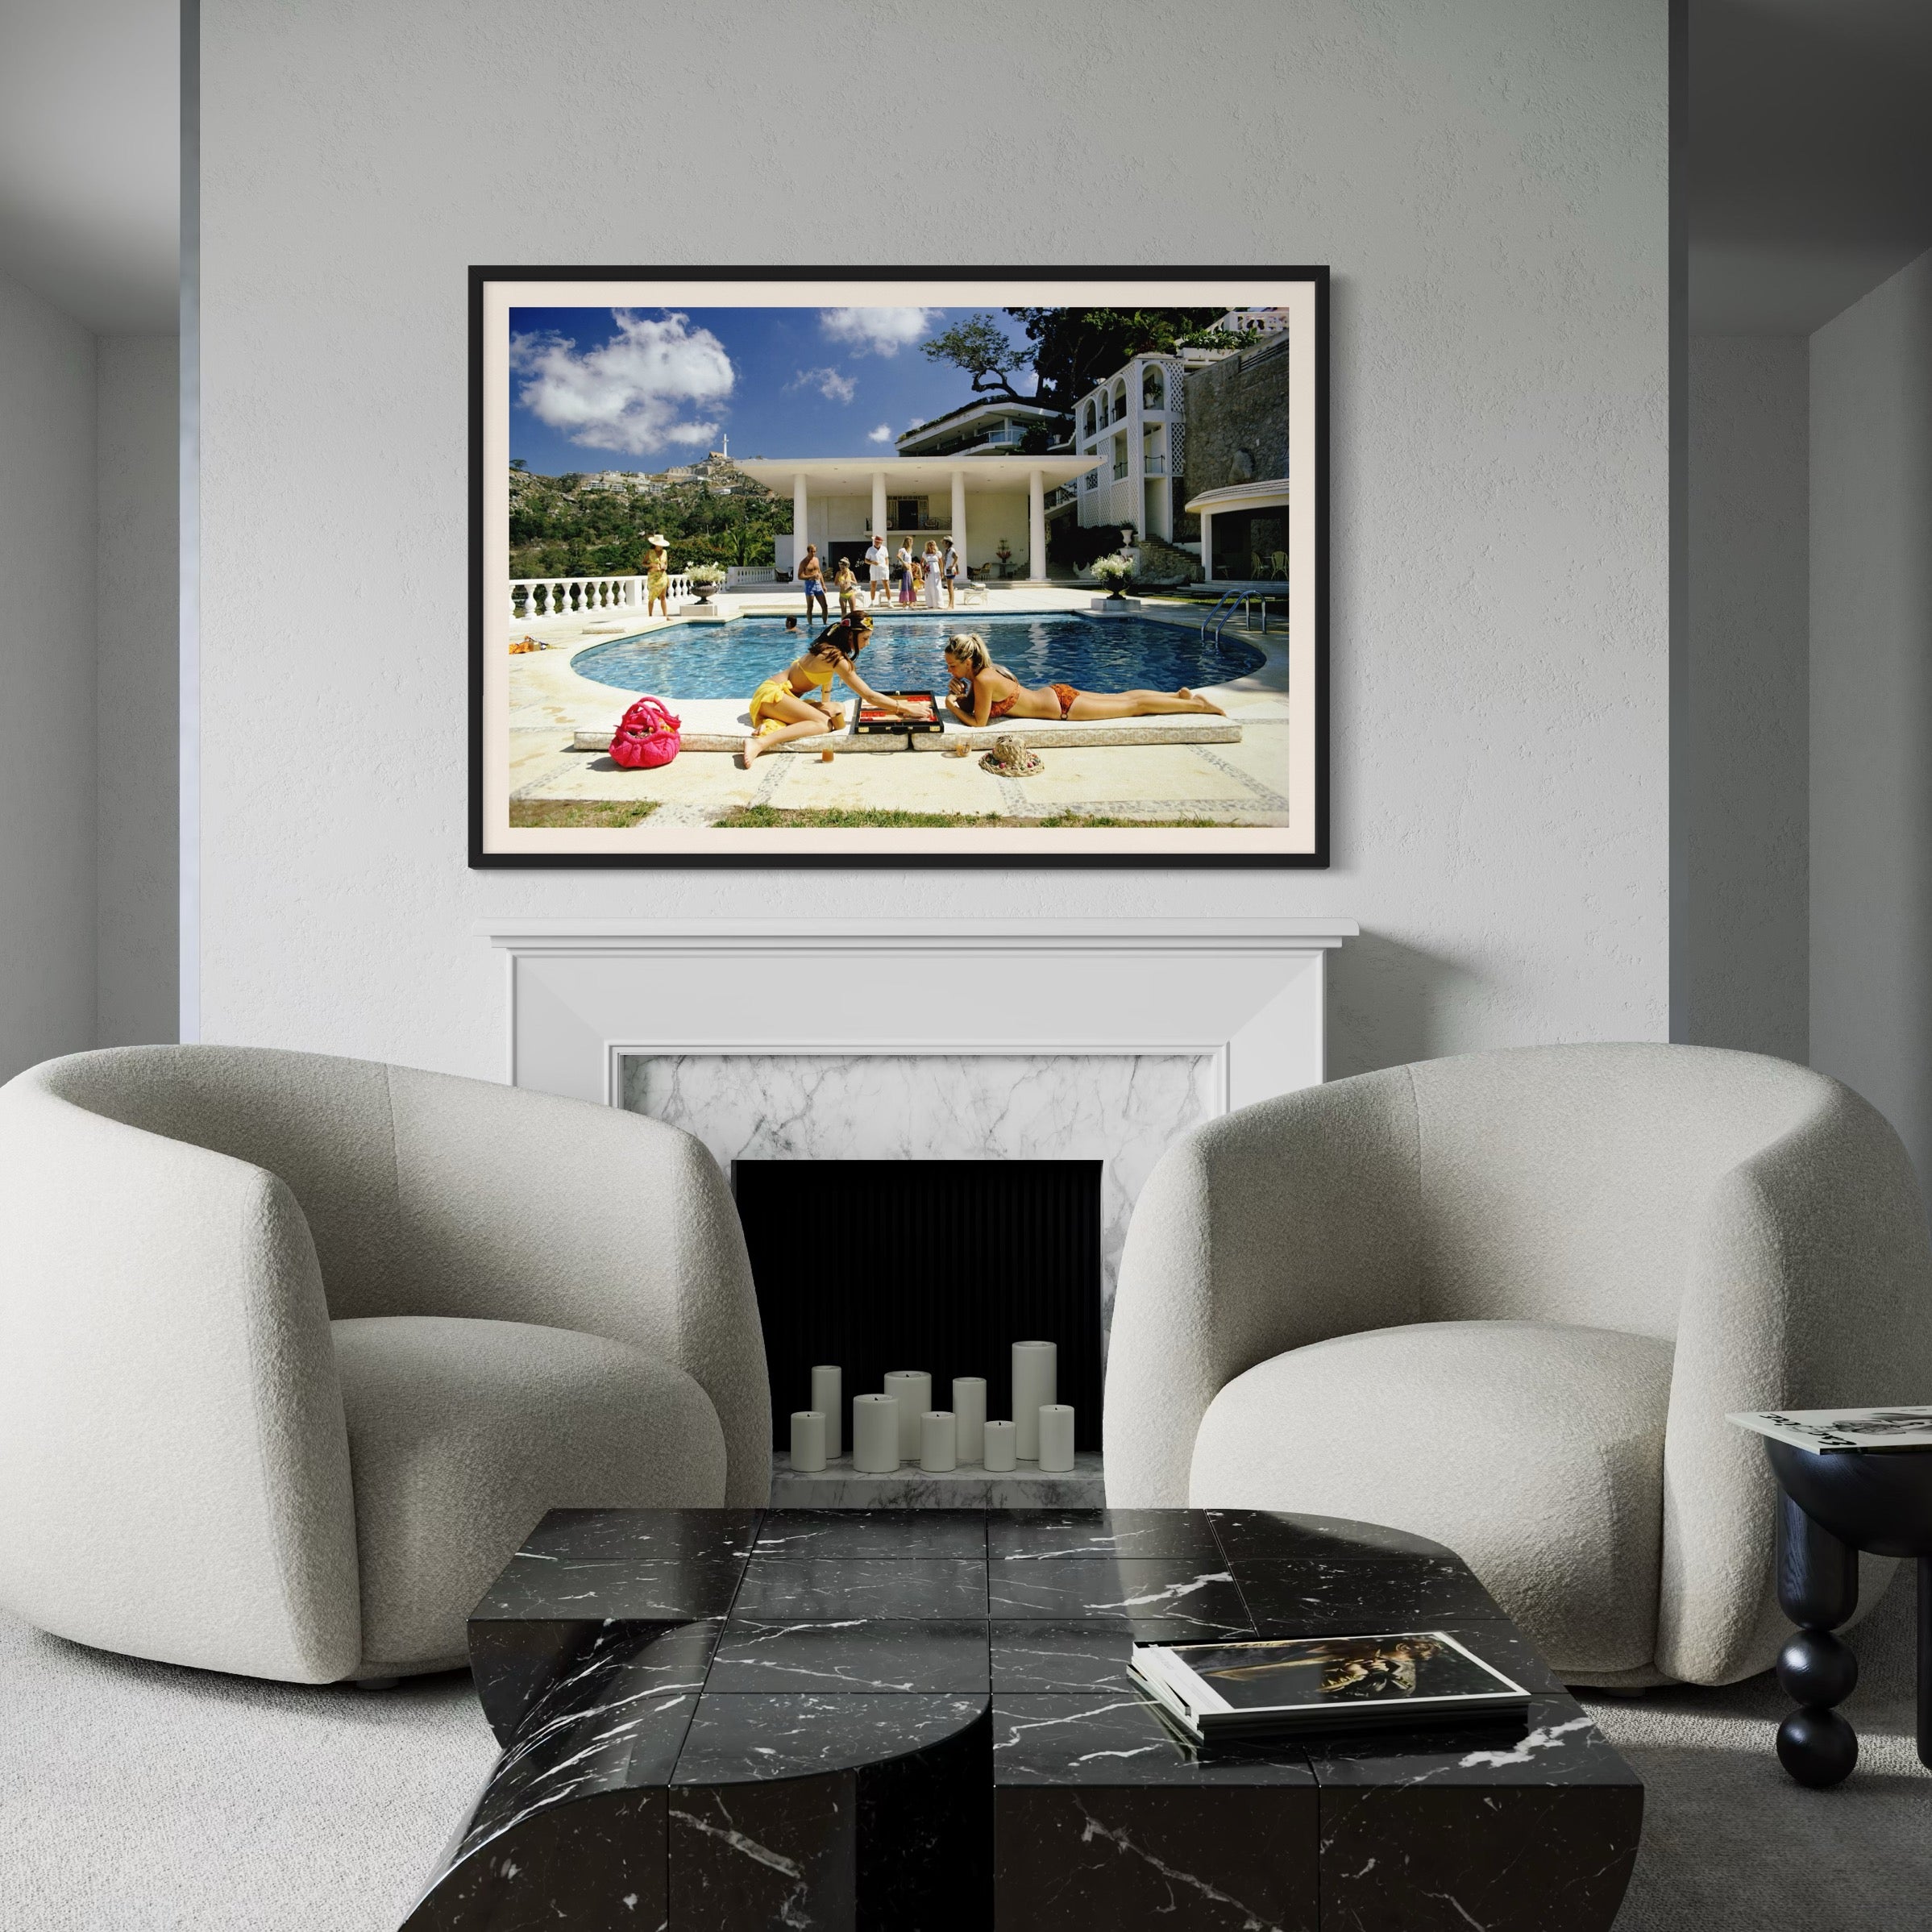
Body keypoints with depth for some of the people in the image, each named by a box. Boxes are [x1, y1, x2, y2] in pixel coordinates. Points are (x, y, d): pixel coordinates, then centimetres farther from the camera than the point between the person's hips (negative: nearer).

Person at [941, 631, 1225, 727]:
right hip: (1054, 695, 7)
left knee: (1134, 706, 4)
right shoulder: (983, 671, -3)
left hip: (1062, 705, -7)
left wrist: (952, 706, -17)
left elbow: (978, 723, -25)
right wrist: (959, 694, -7)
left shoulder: (983, 680, -28)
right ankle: (1180, 695, 33)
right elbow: (972, 704, 12)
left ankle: (1197, 705, 14)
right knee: (1122, 698, 22)